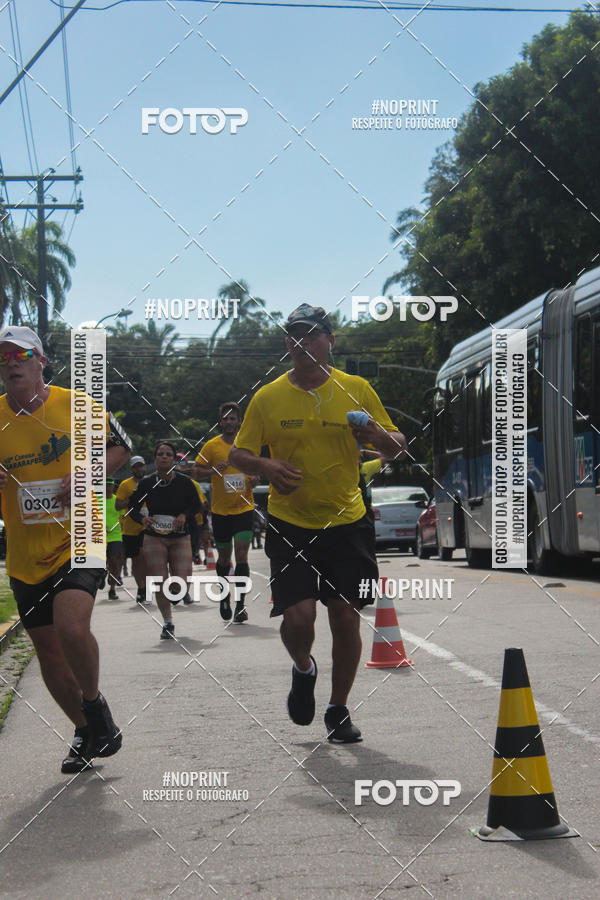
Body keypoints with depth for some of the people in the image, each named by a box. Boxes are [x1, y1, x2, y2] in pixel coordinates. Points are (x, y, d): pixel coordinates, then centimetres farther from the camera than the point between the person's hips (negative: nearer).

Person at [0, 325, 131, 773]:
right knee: (48, 652, 10)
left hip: (78, 539, -4)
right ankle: (86, 731, 31)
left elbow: (121, 446, 7)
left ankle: (94, 701, 4)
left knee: (71, 629, -25)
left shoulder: (76, 405, -5)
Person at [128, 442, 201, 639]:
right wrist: (142, 519, -18)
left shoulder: (184, 482, -6)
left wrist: (184, 515, -13)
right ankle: (168, 623, 19)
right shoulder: (146, 483, -6)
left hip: (180, 539, 0)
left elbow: (196, 505, 7)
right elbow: (132, 507, 2)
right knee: (160, 585, -3)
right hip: (153, 539, 0)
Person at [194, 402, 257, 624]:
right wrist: (214, 470, -19)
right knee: (224, 557, 11)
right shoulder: (212, 446, -1)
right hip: (220, 510, 0)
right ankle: (224, 595, 34)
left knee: (241, 556, -11)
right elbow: (196, 472, 0)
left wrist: (255, 479, -4)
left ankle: (241, 604, -10)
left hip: (244, 507, 0)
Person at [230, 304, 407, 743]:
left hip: (346, 522, 1)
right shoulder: (268, 398, 1)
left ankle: (339, 710, 20)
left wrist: (379, 435, -15)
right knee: (298, 615, -13)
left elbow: (397, 447, 8)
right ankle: (303, 669, 23)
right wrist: (264, 466, -16)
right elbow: (238, 454, 6)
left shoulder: (357, 389, 2)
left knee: (346, 617, 0)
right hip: (290, 524, -1)